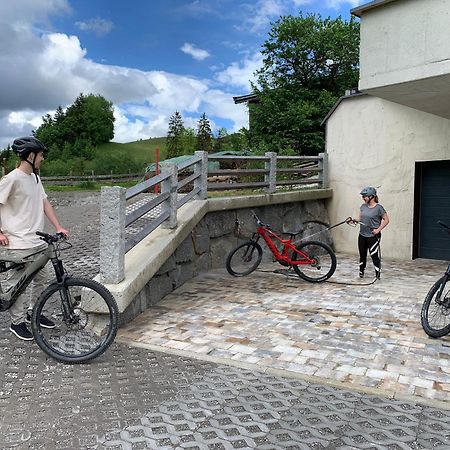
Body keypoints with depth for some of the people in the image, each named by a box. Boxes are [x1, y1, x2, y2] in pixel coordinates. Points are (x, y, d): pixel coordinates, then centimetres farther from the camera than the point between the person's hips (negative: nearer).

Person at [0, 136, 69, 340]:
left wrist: (58, 227, 2)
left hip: (37, 240, 8)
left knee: (42, 278, 15)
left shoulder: (35, 178, 8)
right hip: (17, 243, -8)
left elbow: (45, 203, 9)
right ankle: (18, 322, 19)